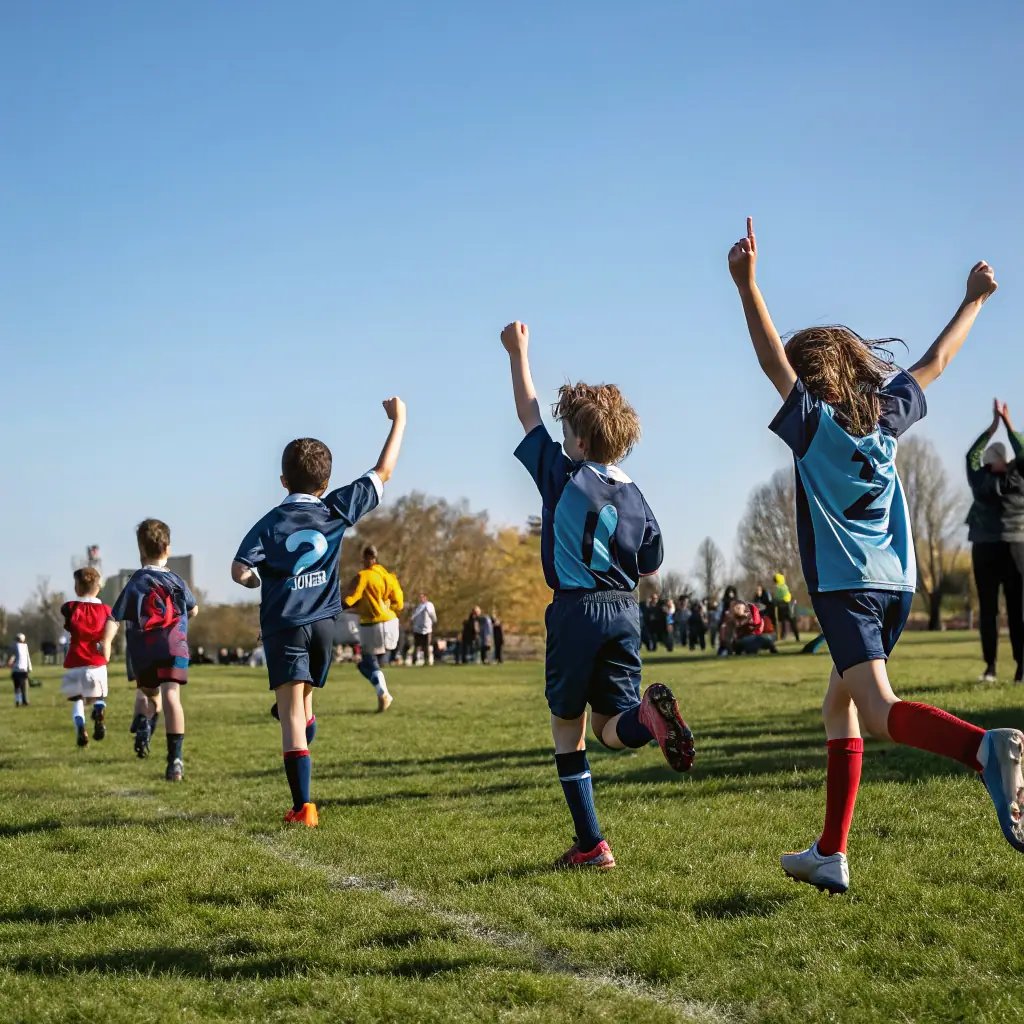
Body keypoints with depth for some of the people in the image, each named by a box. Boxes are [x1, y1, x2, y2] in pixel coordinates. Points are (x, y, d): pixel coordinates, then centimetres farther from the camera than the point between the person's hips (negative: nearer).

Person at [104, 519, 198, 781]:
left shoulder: (135, 583, 6)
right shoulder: (177, 581, 12)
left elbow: (115, 617, -6)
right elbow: (194, 610, 29)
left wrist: (106, 642, -12)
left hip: (142, 652, 1)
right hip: (174, 647, -1)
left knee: (147, 692, 27)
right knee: (171, 696, -12)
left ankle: (142, 723, -4)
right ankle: (175, 758, -23)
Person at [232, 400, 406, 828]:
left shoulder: (271, 523, -5)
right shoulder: (337, 510, 1)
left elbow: (241, 572, -15)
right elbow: (383, 472, 9)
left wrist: (260, 580, 8)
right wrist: (399, 420, 18)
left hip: (284, 626, -3)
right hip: (324, 623, 4)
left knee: (292, 713, -7)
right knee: (304, 701, 21)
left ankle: (303, 806, -15)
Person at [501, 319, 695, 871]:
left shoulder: (564, 476, -6)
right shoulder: (635, 499, 6)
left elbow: (529, 416, 6)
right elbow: (651, 566, 16)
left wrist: (518, 352, 17)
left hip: (576, 612, -4)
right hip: (625, 613, 4)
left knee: (568, 727, 10)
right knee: (612, 729, 8)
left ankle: (590, 844, 6)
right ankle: (648, 714, -29)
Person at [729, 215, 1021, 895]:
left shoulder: (814, 423, -2)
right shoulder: (888, 415, 12)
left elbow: (773, 359, -14)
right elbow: (934, 363, 25)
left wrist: (747, 285, -20)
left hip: (845, 585, -7)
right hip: (898, 584, 7)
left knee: (882, 710, -20)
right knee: (839, 709, 17)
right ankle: (831, 855, 16)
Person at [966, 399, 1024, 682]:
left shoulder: (980, 481, 0)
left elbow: (972, 455, 15)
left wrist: (994, 424, 18)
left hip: (985, 549, 0)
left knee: (987, 609, 1)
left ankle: (990, 666, -7)